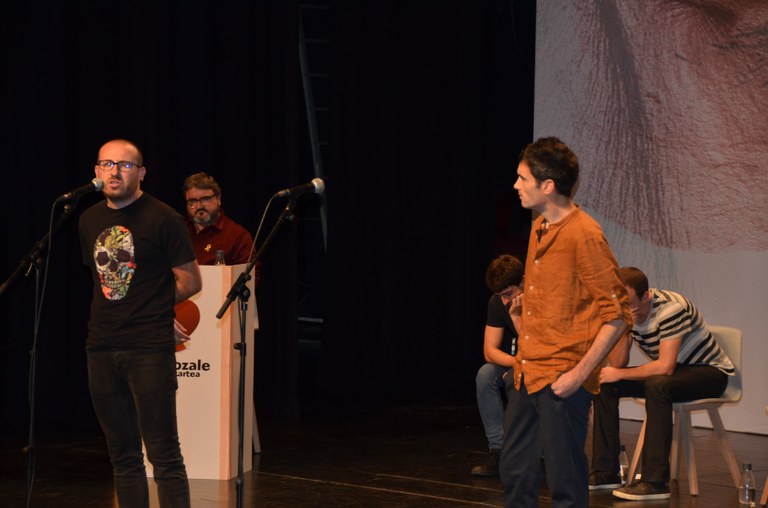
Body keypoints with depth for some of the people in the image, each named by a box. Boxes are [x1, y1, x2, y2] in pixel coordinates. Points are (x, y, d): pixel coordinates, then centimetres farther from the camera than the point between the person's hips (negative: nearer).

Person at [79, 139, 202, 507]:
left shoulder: (162, 218, -6)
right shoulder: (90, 220, 11)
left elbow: (190, 282, -3)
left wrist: (151, 307, 5)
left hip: (149, 349, -6)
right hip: (102, 348, 6)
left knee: (164, 455, -6)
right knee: (123, 455, 10)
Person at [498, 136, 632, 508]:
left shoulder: (584, 235, -16)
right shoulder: (539, 228, 11)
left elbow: (617, 314, -16)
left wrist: (580, 373, -19)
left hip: (561, 381, -9)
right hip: (526, 374, 9)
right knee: (515, 474, 14)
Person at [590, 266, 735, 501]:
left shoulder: (671, 308, -27)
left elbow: (665, 367, -32)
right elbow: (617, 365, -8)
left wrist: (619, 374, -22)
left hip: (710, 371, -8)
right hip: (673, 373, 8)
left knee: (656, 385, -36)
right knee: (605, 384, -6)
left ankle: (655, 481, -35)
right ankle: (605, 472, -4)